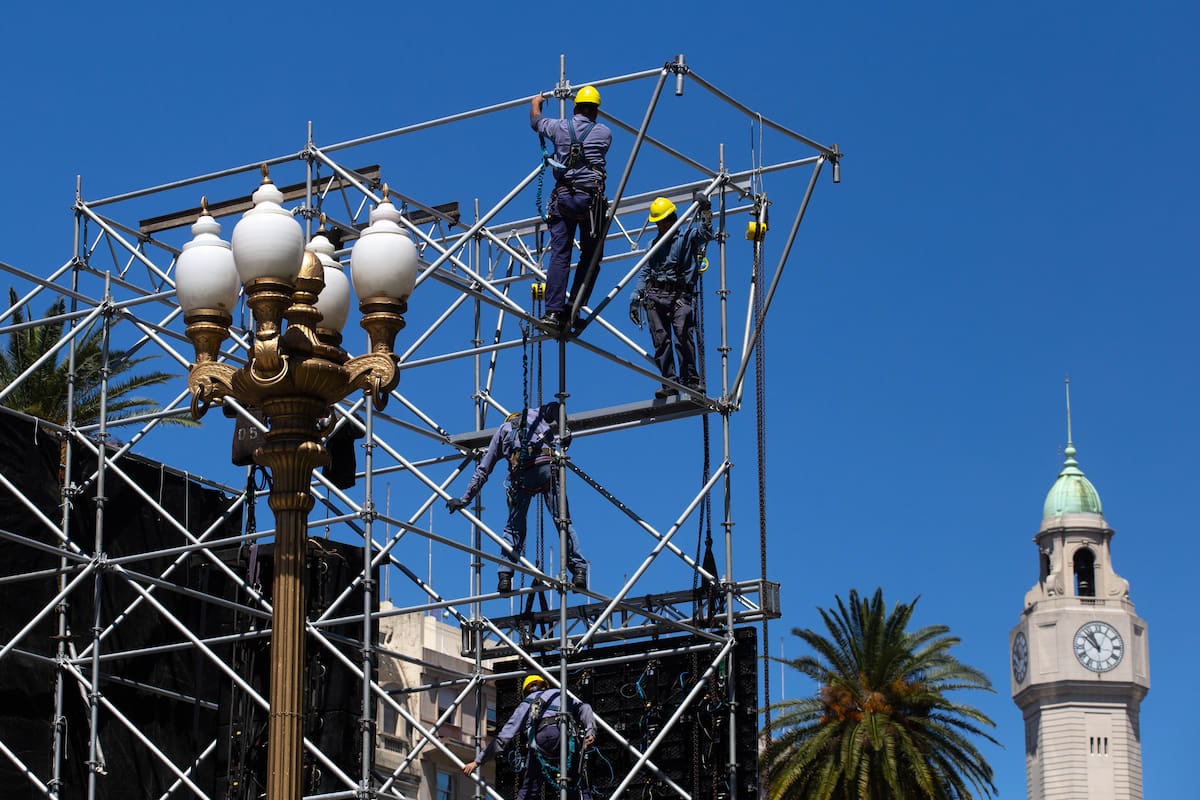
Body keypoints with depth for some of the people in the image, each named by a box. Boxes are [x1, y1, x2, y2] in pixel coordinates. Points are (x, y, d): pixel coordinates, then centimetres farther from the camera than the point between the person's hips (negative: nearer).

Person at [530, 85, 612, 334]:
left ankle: (553, 312, -11)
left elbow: (535, 121, 29)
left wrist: (536, 102, 50)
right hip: (590, 198, -2)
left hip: (562, 196, 2)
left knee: (559, 255, -1)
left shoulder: (560, 127, 8)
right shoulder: (604, 132, 5)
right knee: (590, 255, 8)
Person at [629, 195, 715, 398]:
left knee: (683, 335, -21)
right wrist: (635, 298, 13)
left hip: (679, 295, -4)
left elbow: (705, 233, -10)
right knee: (661, 340, -5)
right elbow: (644, 272, 22)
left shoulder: (687, 237, 10)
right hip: (654, 296, 4)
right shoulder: (654, 244, 23)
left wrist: (705, 210, -21)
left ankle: (690, 379, -17)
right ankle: (669, 383, -6)